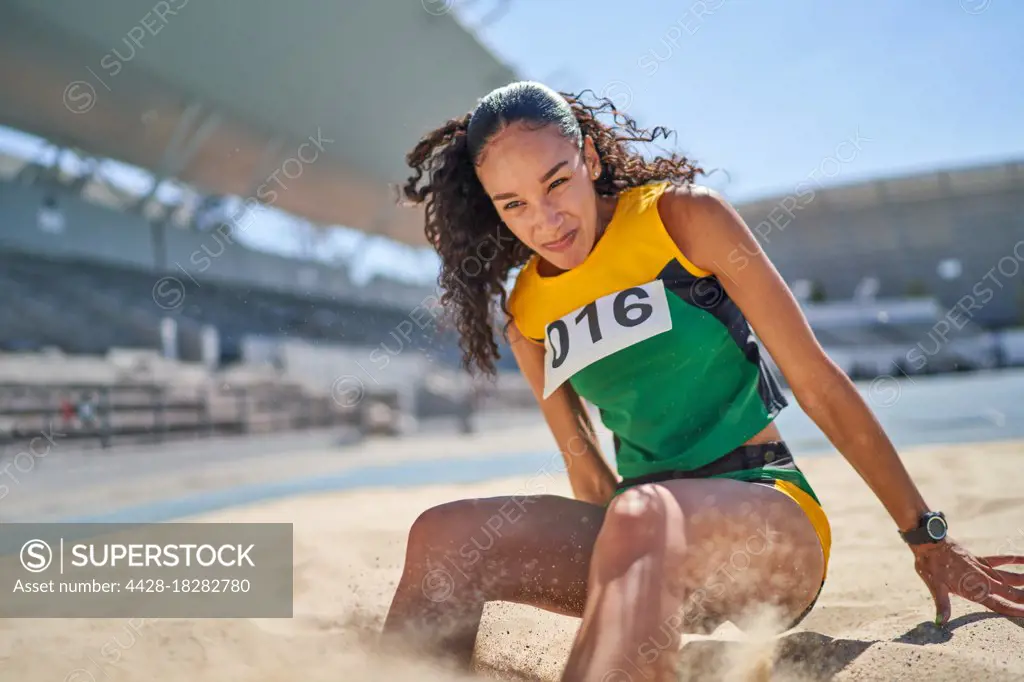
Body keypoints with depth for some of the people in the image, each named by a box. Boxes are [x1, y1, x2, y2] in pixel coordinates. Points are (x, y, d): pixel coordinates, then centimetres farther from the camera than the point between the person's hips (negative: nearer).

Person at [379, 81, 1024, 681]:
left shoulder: (684, 217, -5)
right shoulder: (524, 310, 8)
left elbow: (818, 383, -3)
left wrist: (928, 537, 1)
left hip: (774, 520, -3)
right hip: (652, 545, 4)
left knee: (642, 517, -38)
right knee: (445, 535, -21)